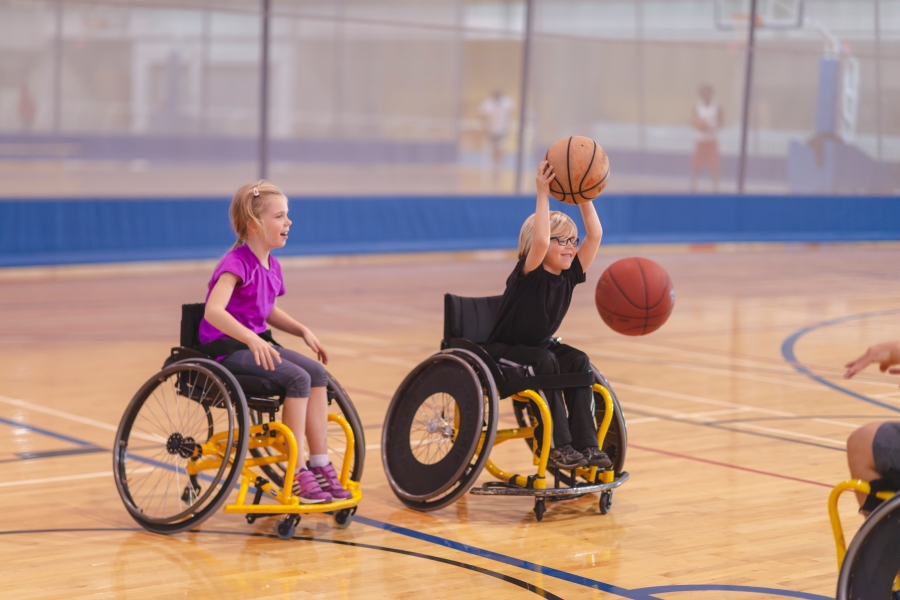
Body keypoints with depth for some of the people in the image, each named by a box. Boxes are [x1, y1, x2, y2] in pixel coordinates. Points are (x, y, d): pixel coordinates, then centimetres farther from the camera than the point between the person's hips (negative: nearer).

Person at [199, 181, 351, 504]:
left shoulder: (271, 266, 10)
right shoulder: (237, 263, -17)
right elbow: (213, 311, -32)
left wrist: (303, 331, 9)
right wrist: (252, 340, -42)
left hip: (256, 343, 8)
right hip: (226, 349, -8)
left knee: (316, 371, -11)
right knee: (297, 378, -25)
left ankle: (320, 465, -8)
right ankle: (297, 474, -18)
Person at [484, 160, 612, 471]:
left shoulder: (569, 275, -5)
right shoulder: (528, 274, -21)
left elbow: (595, 235, -13)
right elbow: (539, 241, -42)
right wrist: (543, 194, -39)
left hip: (539, 347, 6)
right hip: (503, 352, -6)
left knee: (579, 361, -18)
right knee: (544, 361, -32)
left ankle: (585, 443, -18)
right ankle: (557, 445, -26)